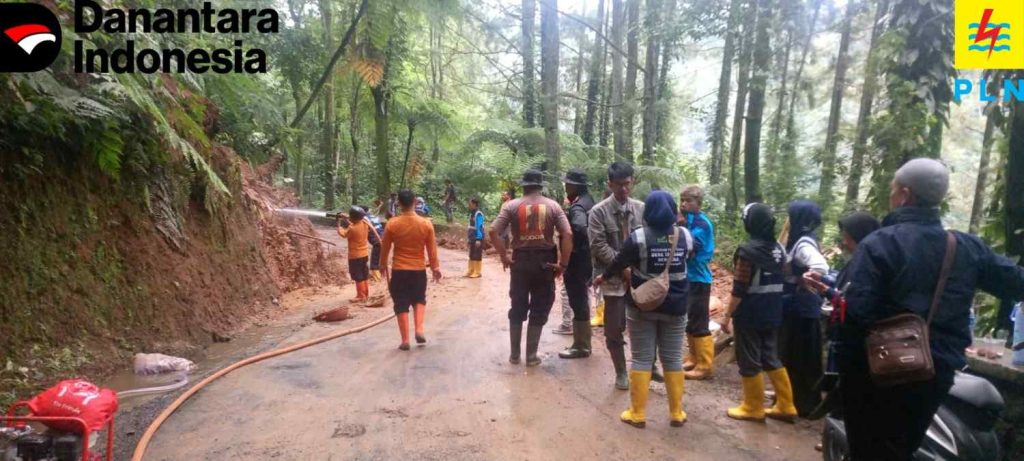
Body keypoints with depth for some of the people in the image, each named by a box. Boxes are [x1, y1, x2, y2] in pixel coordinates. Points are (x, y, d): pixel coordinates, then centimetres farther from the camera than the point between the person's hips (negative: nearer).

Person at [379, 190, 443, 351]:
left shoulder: (392, 224, -9)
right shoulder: (426, 224, -7)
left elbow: (385, 248, 1)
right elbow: (432, 250, -1)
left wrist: (383, 265, 17)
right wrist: (435, 268, 11)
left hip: (399, 270, -1)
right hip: (419, 270, 1)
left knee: (401, 305, 6)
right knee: (419, 300, 21)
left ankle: (405, 340, 6)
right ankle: (419, 330, 5)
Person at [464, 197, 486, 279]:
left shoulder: (478, 214, -17)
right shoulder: (472, 213, 10)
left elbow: (479, 227, -20)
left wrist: (478, 239, -23)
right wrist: (469, 238, 16)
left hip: (477, 238, -9)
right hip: (472, 238, 9)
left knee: (477, 256, -1)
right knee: (471, 255, 15)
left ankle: (477, 272, 5)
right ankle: (470, 271, 23)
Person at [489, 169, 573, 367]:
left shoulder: (512, 205, -1)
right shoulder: (553, 206, 0)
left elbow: (493, 232, -11)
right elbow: (567, 234, -10)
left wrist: (504, 256, -3)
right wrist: (563, 263, -4)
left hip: (520, 260, 1)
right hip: (545, 261, 0)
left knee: (517, 309, 14)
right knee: (539, 310, 10)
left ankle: (515, 354, 20)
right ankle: (531, 355, 14)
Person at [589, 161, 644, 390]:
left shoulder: (641, 209, 4)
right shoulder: (599, 211, -5)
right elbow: (598, 246, -12)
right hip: (613, 277, -2)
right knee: (614, 329, 6)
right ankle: (621, 372, 23)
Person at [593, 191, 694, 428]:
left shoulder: (638, 237, -13)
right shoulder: (685, 236, -3)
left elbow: (619, 262, -2)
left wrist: (603, 277, 16)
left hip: (642, 306, -3)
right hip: (675, 307, 3)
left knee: (642, 359, 6)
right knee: (673, 359, 12)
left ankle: (638, 413, 12)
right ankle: (676, 413, 21)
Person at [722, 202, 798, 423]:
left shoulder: (747, 250, -18)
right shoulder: (779, 249, 4)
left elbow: (739, 289, -19)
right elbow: (782, 282, 11)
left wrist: (727, 316, -11)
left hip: (749, 316, -7)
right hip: (772, 314, 7)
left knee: (749, 362, 6)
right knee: (771, 358, 18)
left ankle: (753, 408, 16)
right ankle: (785, 406, 23)